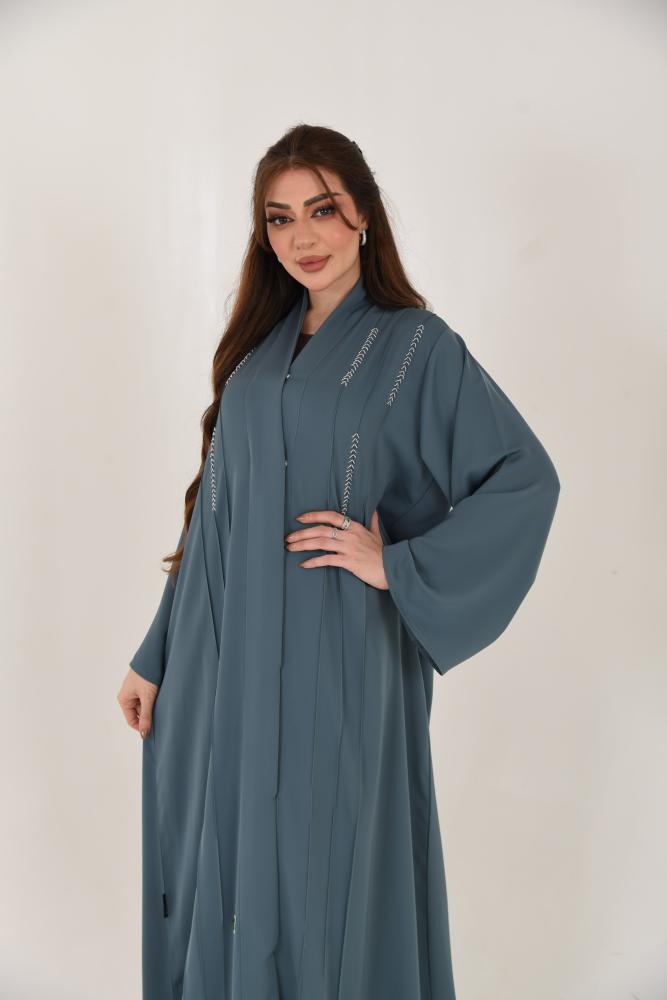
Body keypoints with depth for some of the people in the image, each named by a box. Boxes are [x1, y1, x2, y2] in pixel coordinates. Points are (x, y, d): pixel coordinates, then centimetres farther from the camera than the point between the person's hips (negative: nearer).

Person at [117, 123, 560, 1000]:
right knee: (220, 857, 13)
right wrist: (157, 656, 10)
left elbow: (526, 477, -7)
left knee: (329, 868, 6)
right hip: (228, 661, 5)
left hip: (337, 663, -4)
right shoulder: (259, 345, 11)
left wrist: (398, 564, -14)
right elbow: (214, 510, 11)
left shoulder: (415, 346, -2)